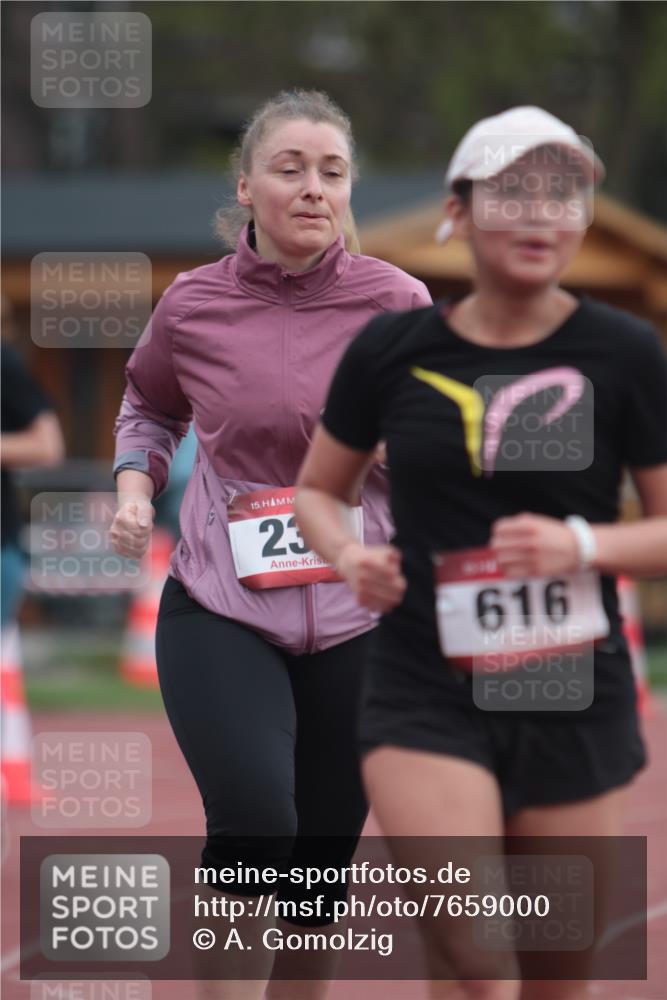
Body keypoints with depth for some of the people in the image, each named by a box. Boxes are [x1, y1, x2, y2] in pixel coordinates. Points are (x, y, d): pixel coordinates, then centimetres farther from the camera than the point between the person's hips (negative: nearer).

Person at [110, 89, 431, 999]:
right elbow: (148, 408, 21)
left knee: (319, 870, 9)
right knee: (253, 820, -25)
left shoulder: (396, 302, -3)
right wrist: (135, 483, 2)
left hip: (356, 617, 2)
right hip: (218, 614, -2)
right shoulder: (192, 307, -1)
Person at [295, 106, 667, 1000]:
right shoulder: (393, 351, 1)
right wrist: (349, 556, -6)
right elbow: (316, 491, 15)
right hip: (425, 696, -1)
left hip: (575, 700, 1)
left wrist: (582, 545, -17)